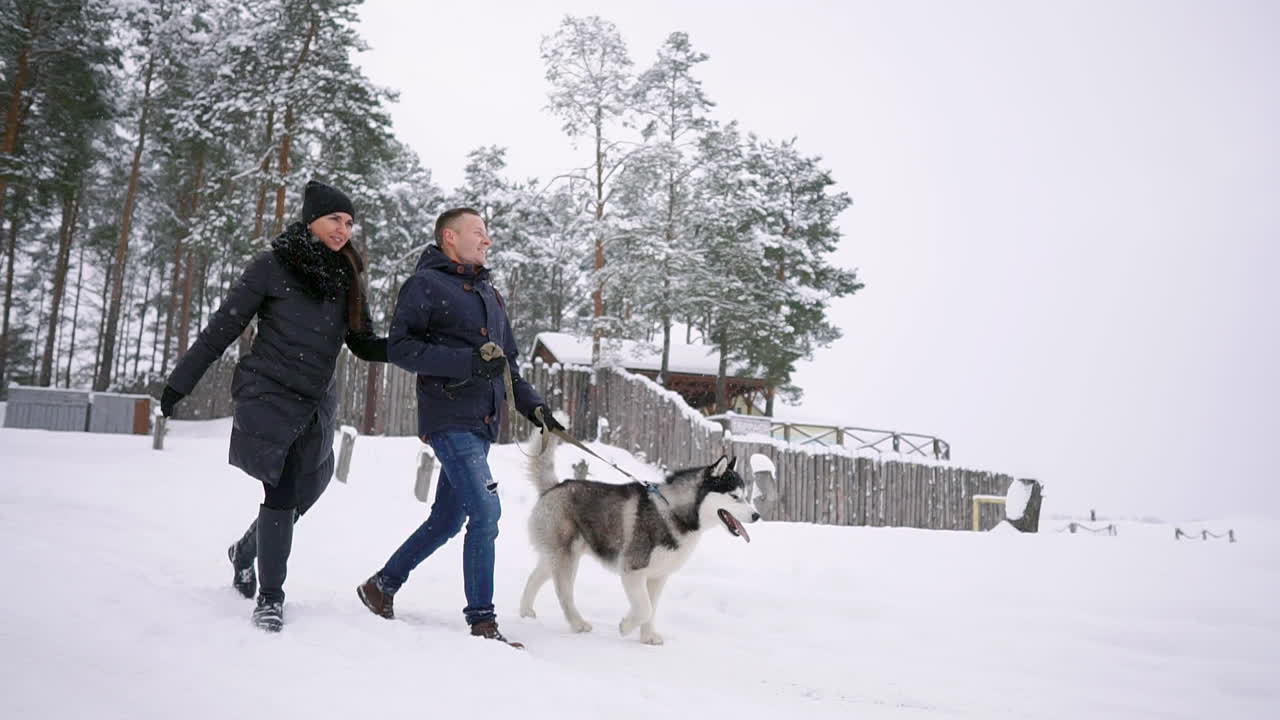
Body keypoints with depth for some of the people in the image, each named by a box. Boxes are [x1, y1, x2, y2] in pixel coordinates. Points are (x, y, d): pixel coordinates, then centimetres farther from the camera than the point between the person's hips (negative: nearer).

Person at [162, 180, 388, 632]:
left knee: (298, 496, 7)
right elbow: (222, 329, -2)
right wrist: (180, 382, -1)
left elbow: (363, 345, 10)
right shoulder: (273, 266, -6)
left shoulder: (347, 277, 7)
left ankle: (245, 551, 39)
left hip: (318, 405, 5)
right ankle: (270, 598, 4)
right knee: (282, 493, -12)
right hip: (270, 396, -5)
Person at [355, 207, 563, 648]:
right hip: (450, 418, -8)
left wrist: (532, 406, 11)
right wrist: (467, 362, -20)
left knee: (448, 518, 12)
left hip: (482, 423, 8)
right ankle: (482, 622, -6)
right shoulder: (425, 284, -2)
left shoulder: (488, 294, 22)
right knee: (486, 510, -16)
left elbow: (508, 363, 25)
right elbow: (399, 347, -12)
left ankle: (381, 587, 30)